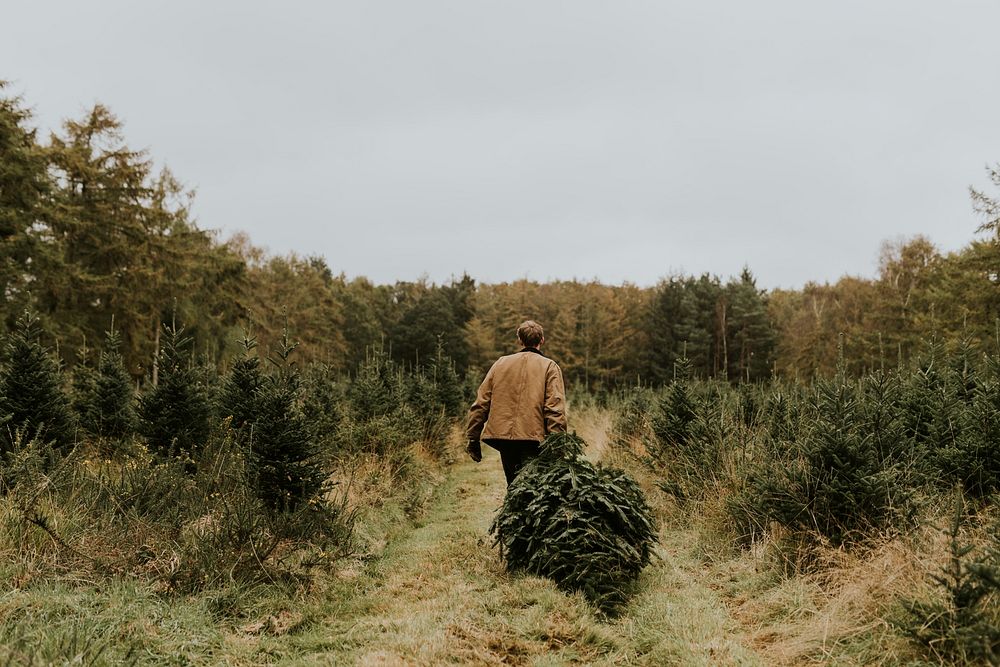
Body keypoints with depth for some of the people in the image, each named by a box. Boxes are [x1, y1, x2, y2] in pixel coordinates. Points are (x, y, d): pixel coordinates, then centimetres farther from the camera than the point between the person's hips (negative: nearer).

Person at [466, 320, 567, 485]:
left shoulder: (501, 363, 14)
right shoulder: (549, 366, 4)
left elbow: (481, 403, 11)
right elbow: (555, 409, -8)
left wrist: (473, 438, 15)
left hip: (502, 436, 4)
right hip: (533, 437, -4)